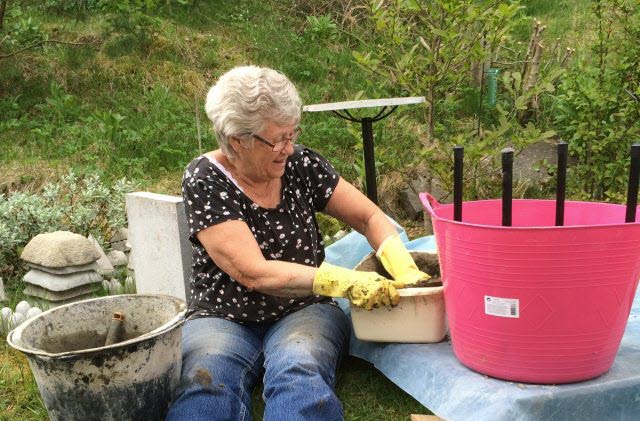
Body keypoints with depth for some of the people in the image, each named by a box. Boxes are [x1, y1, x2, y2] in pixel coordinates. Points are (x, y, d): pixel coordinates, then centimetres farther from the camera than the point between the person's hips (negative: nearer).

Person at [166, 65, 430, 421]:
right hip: (223, 319, -2)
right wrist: (347, 281, -29)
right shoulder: (204, 181, -12)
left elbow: (370, 217, 5)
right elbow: (254, 273, -21)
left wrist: (404, 270, -15)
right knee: (204, 381, -35)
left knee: (299, 373, -33)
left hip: (303, 312, 2)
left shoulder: (301, 164, -2)